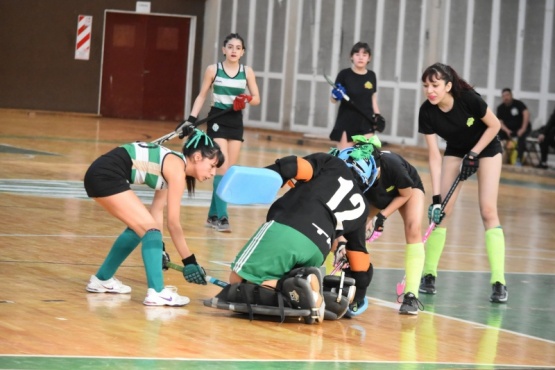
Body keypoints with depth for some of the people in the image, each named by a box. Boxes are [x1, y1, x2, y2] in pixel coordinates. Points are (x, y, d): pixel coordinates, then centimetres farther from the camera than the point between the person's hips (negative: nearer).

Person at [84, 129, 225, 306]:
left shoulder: (171, 165, 16)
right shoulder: (177, 170, -10)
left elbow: (157, 210, 19)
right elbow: (173, 223, -9)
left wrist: (158, 247, 18)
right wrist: (189, 261, -5)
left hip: (101, 174, 10)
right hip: (106, 175, -10)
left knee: (140, 228, 22)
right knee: (149, 228, -10)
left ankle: (101, 279, 35)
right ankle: (156, 292, -19)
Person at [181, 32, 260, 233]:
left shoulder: (247, 72, 2)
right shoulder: (213, 69, -4)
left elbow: (257, 98, 6)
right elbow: (202, 96, 2)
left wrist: (246, 100, -17)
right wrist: (191, 119, -8)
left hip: (236, 122, 4)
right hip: (217, 121, -4)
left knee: (229, 171, 5)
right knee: (222, 168, -13)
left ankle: (213, 215, 15)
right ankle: (221, 216, -12)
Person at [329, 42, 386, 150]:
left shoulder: (371, 76, 5)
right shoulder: (344, 74, -6)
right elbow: (333, 100, 0)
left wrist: (378, 116, 4)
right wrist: (336, 95, -22)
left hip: (366, 123, 3)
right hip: (346, 123, -3)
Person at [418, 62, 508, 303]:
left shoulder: (469, 99, -31)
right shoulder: (427, 112, -22)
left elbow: (494, 125, -15)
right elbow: (434, 155, -19)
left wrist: (474, 154, -20)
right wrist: (436, 197, -24)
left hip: (486, 148, -3)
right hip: (455, 151, 3)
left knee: (488, 211, -13)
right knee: (440, 212, -6)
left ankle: (498, 283, -13)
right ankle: (429, 274, 5)